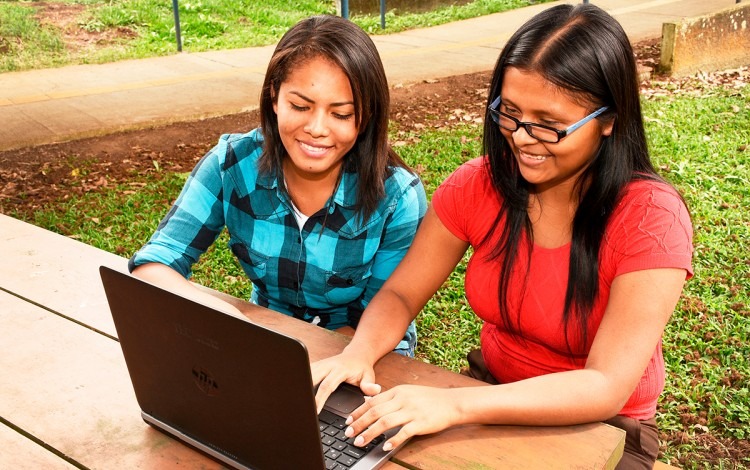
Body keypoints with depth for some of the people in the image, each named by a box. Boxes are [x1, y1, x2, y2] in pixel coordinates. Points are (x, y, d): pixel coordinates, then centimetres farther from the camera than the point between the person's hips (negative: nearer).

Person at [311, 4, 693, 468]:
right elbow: (399, 295, -6)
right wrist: (359, 353, -28)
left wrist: (453, 405, -40)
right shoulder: (478, 186, -11)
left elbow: (608, 387, -28)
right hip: (493, 402, 4)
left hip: (603, 431, -3)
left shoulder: (651, 218, -22)